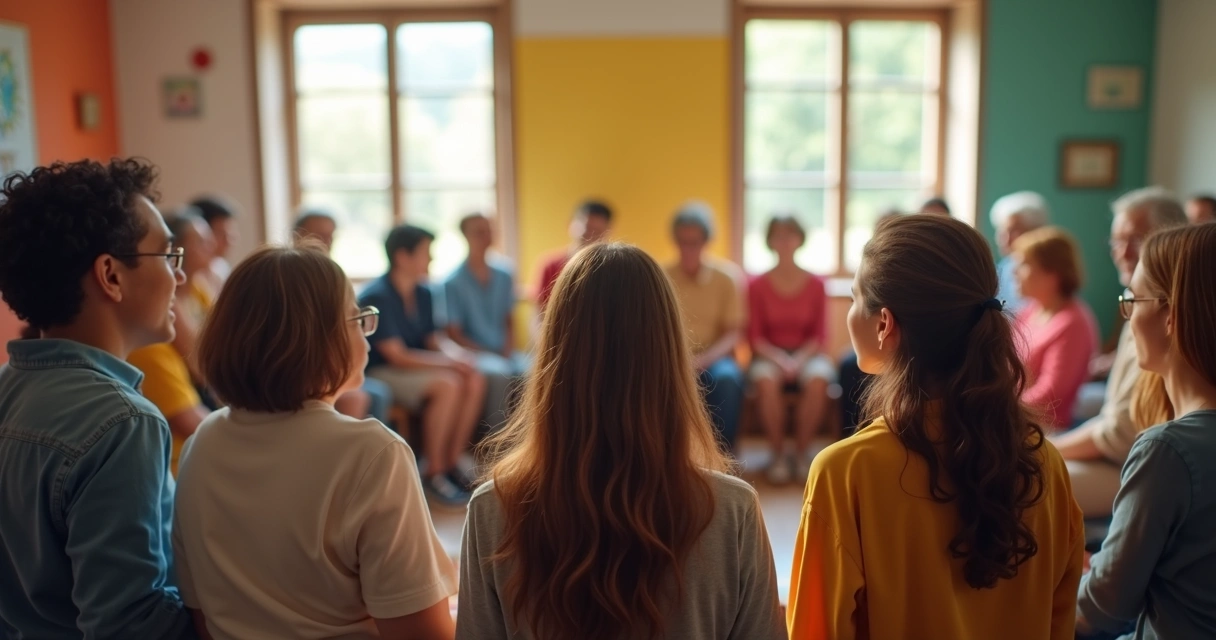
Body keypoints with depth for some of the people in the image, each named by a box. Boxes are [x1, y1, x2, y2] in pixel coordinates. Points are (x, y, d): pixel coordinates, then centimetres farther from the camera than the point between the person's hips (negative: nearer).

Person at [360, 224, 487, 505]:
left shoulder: (423, 294, 6)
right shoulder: (377, 297, -18)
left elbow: (434, 337, 9)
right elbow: (398, 356, -22)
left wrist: (456, 353, -14)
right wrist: (450, 362, -22)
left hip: (414, 366, 8)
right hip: (380, 373, -7)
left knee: (474, 381, -15)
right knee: (447, 384, -30)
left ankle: (455, 458, -5)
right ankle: (434, 471, -17)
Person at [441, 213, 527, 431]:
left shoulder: (504, 277, 11)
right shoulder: (453, 283, -3)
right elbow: (454, 334, -4)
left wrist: (508, 350, -1)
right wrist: (484, 354, -14)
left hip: (503, 352, 5)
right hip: (473, 353, -4)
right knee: (499, 373, -35)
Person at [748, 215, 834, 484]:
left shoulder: (815, 285, 0)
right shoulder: (758, 286, -3)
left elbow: (820, 335, 0)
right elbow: (755, 336, -2)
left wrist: (800, 359, -17)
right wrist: (780, 360, -18)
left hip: (807, 353, 1)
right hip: (769, 354, -1)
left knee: (818, 381, -33)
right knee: (767, 381, -35)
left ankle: (802, 452, -14)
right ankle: (778, 454, -17)